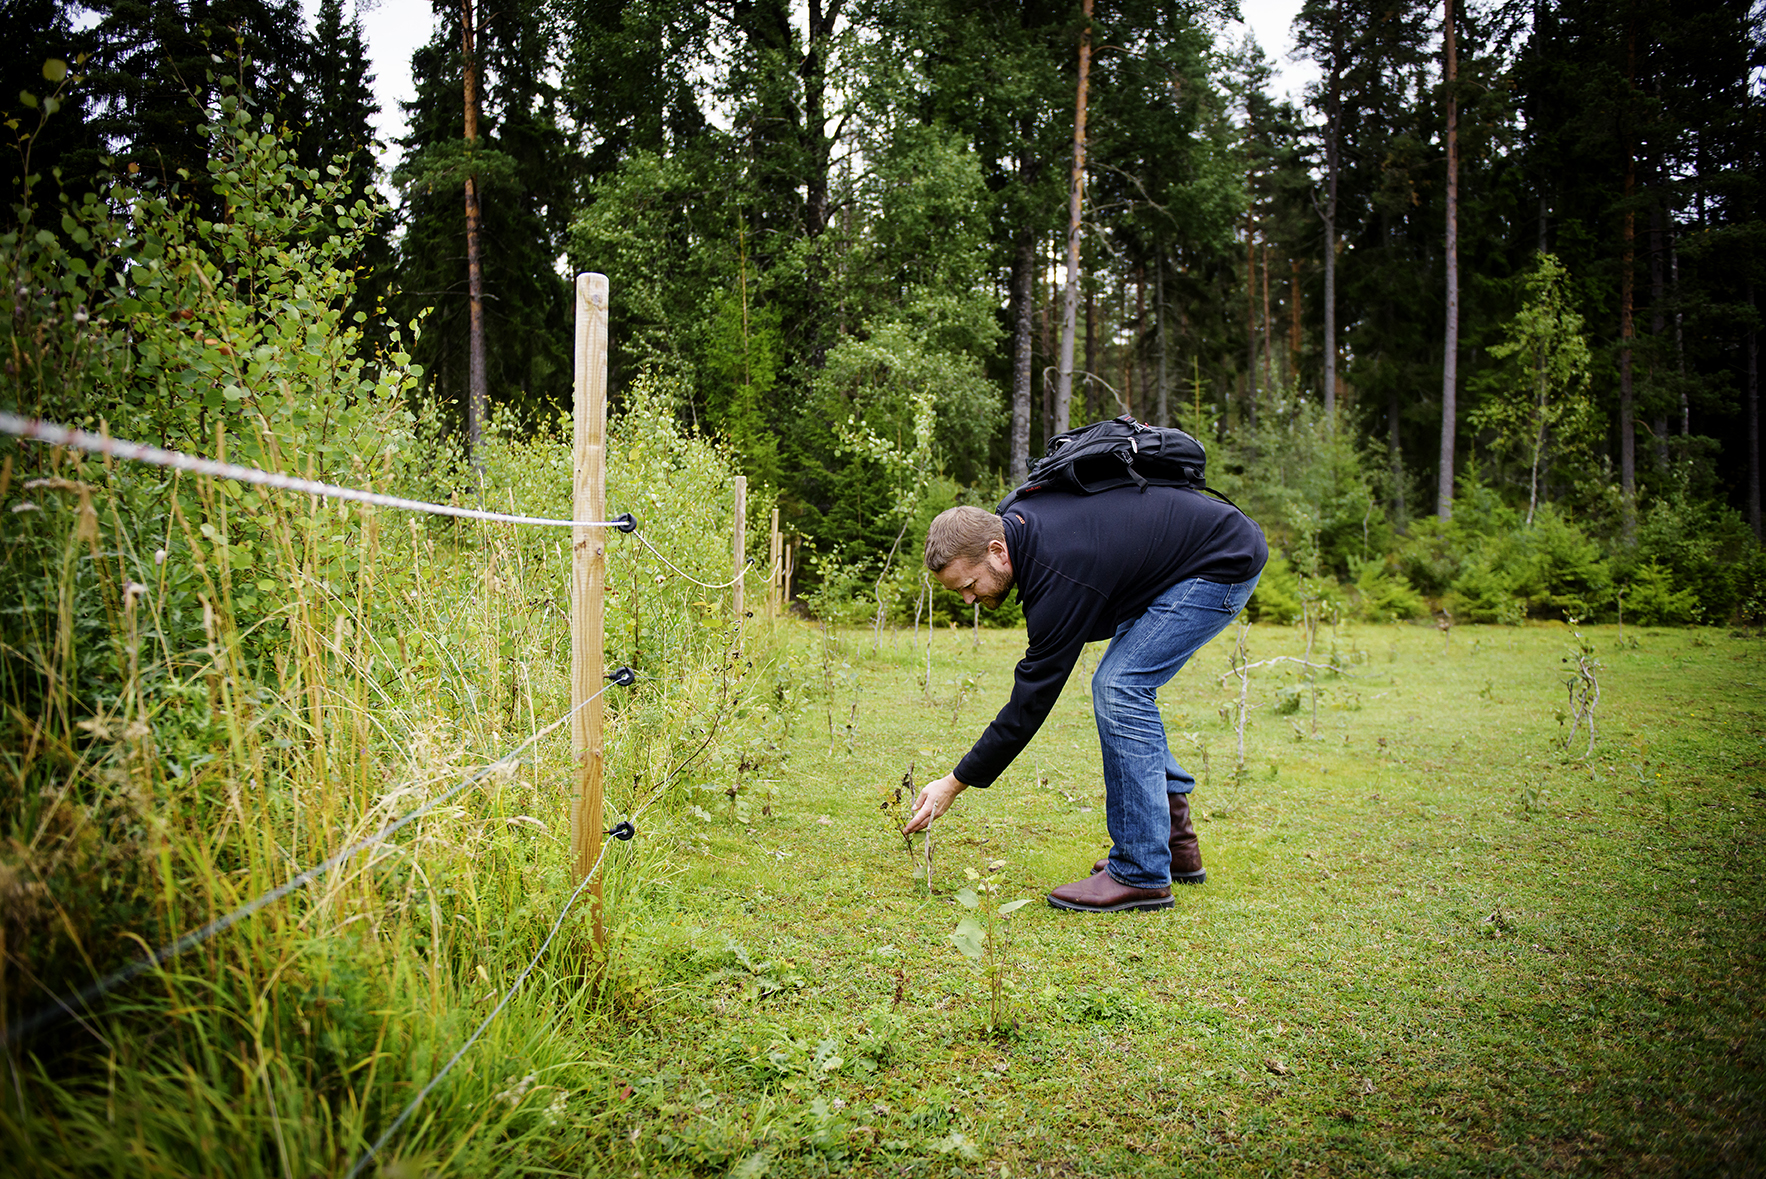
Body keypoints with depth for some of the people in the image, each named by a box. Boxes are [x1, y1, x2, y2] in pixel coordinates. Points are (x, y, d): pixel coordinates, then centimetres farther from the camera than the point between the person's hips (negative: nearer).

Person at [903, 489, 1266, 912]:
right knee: (1127, 687, 11)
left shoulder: (1060, 579, -31)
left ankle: (1141, 875, -12)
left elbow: (1031, 702, -25)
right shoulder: (1015, 519, -6)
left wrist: (954, 783, -19)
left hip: (1226, 563, -10)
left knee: (1119, 689, -17)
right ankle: (1174, 843, 19)